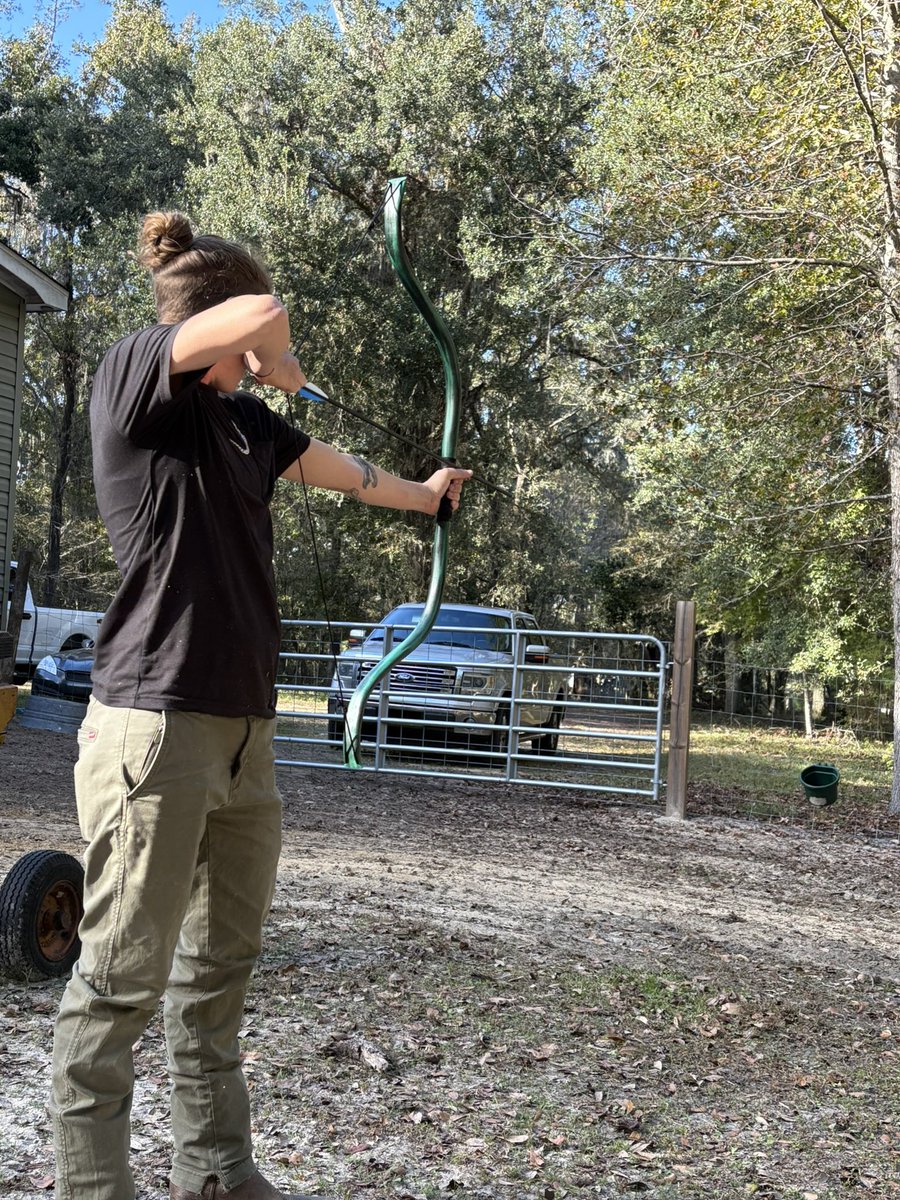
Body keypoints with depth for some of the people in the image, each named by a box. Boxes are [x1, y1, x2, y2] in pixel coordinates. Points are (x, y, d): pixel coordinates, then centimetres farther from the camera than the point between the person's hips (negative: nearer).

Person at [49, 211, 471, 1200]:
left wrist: (423, 494, 50)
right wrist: (275, 363, 2)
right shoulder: (130, 375, -6)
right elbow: (262, 316, -21)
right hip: (155, 727, -8)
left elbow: (339, 470, 34)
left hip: (245, 731, 8)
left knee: (220, 966, 15)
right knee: (119, 983, -2)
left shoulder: (243, 420, 16)